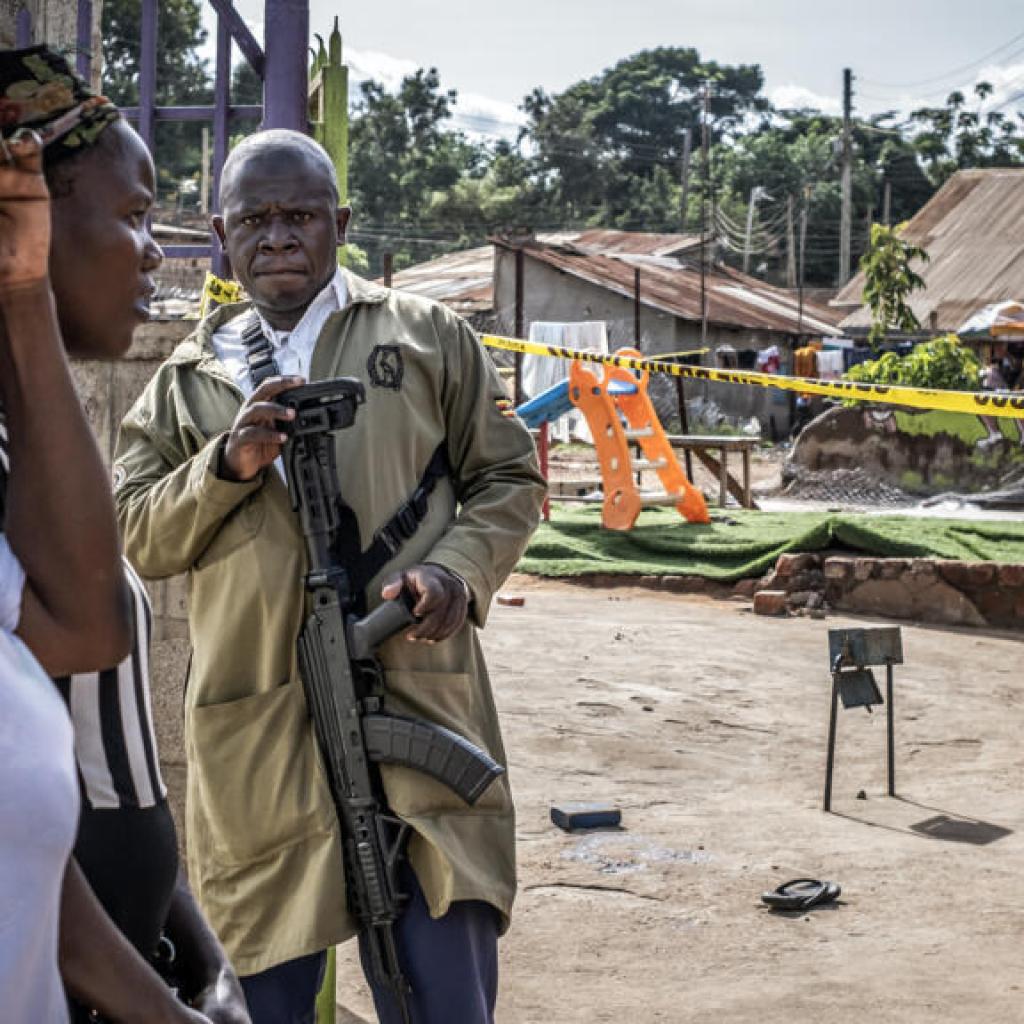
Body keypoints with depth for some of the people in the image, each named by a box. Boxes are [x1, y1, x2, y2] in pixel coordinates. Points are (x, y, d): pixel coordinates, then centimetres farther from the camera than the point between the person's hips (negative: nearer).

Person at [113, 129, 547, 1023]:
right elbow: (136, 537, 10)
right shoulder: (187, 379, 13)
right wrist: (226, 465, -8)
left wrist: (457, 569, -9)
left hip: (417, 707, -2)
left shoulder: (428, 337, 9)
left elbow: (510, 479, 11)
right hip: (256, 734, 2)